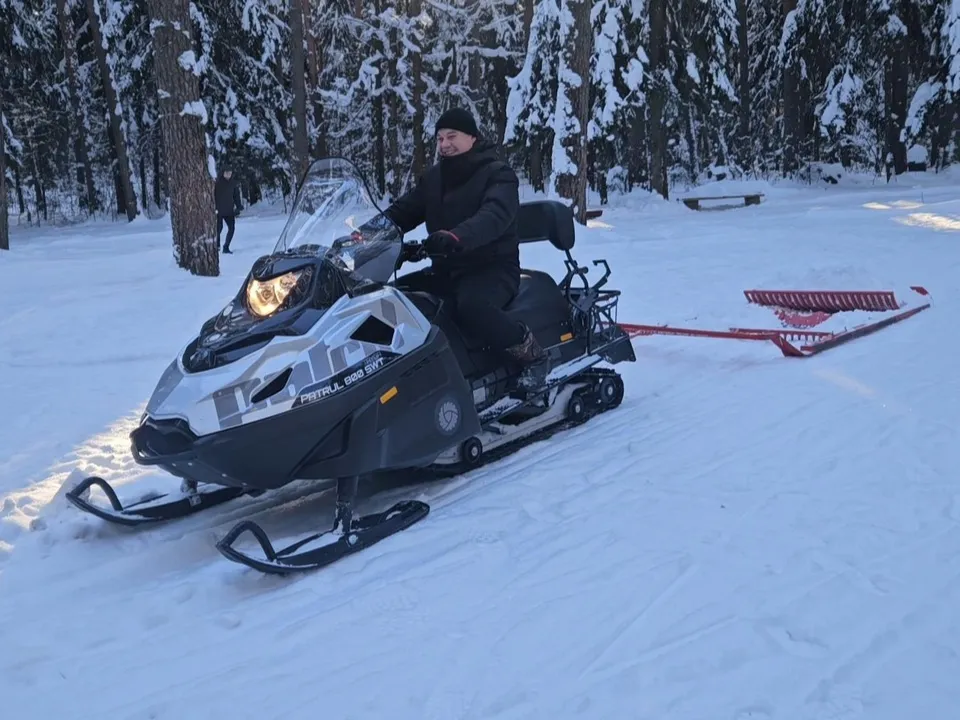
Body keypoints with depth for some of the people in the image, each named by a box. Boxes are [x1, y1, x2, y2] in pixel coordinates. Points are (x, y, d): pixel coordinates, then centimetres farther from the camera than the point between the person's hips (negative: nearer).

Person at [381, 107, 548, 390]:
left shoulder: (498, 173, -9)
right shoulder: (433, 178, 14)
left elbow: (495, 216, -29)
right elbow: (402, 211, 11)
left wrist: (456, 238, -49)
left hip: (494, 268, -7)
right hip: (446, 270, 7)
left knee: (470, 306, -38)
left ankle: (531, 351, -15)